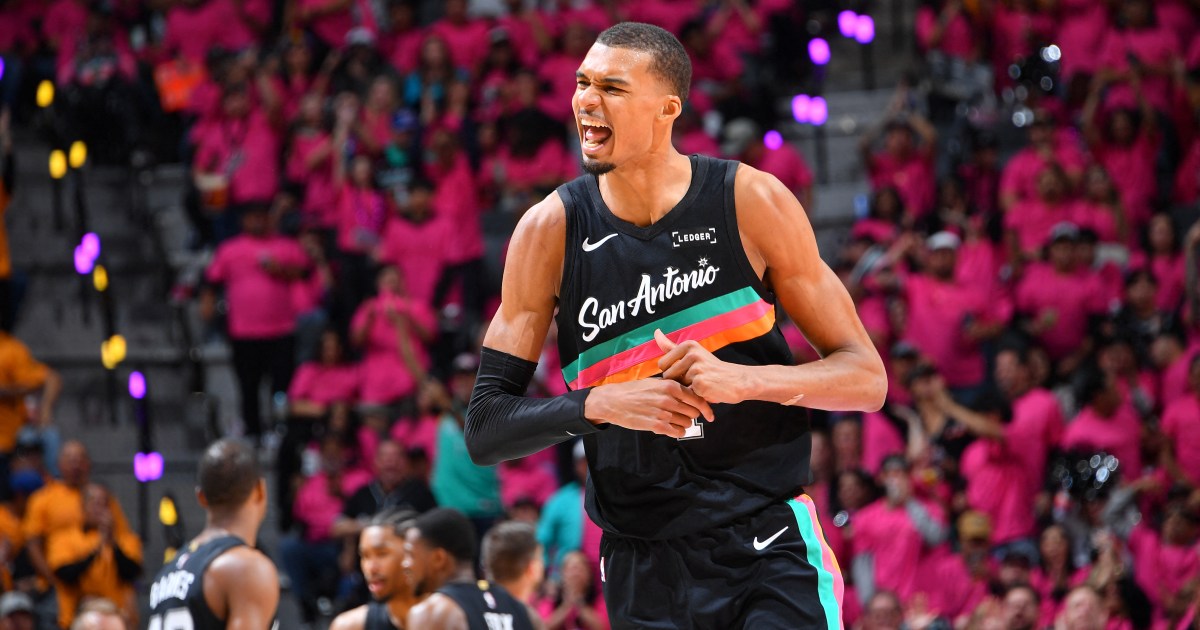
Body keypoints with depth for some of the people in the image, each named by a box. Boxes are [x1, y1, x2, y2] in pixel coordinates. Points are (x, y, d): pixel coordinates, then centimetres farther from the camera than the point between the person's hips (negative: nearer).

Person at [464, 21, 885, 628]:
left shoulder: (751, 202, -6)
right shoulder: (552, 230, -4)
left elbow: (865, 378, -3)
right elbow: (485, 428, -4)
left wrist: (742, 379, -21)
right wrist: (598, 405, -22)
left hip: (769, 550, -1)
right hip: (643, 571, 1)